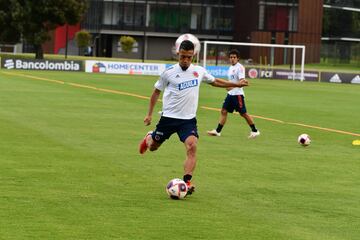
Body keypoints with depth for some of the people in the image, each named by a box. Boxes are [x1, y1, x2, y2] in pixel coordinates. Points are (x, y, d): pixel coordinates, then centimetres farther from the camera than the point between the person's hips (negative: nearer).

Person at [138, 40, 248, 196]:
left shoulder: (199, 71, 3)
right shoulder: (169, 72, -6)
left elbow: (215, 81, 22)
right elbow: (156, 91, 7)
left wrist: (236, 84, 16)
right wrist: (149, 114, 5)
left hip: (188, 119, 1)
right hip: (169, 117, -1)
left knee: (192, 146, -23)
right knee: (152, 147, 11)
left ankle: (187, 182, -24)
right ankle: (149, 138, 50)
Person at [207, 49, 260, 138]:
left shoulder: (240, 67, -12)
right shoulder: (231, 68, 14)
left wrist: (233, 86, -33)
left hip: (237, 94, -8)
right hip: (230, 94, 8)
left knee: (243, 113, -2)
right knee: (223, 111, 1)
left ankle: (255, 131, 10)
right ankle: (217, 131, 2)